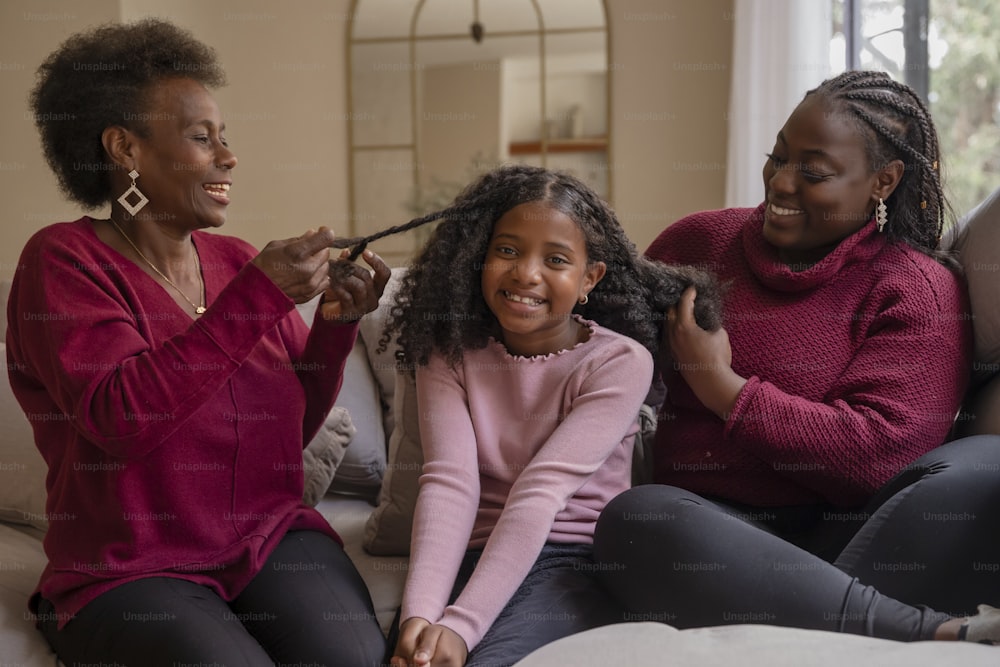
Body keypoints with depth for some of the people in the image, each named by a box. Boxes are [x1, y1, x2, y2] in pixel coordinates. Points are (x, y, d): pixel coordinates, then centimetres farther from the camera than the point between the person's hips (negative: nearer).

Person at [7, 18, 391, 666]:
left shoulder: (237, 261, 7)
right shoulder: (64, 260, -7)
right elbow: (120, 418, -23)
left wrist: (336, 323, -6)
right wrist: (259, 297, -24)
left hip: (273, 536, 3)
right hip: (130, 572, -3)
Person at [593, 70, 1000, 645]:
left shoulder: (918, 288, 4)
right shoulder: (701, 241, 14)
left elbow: (880, 451, -11)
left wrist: (722, 389, -7)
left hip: (845, 534, -2)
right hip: (712, 526, 3)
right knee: (634, 518, -32)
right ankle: (934, 634, -38)